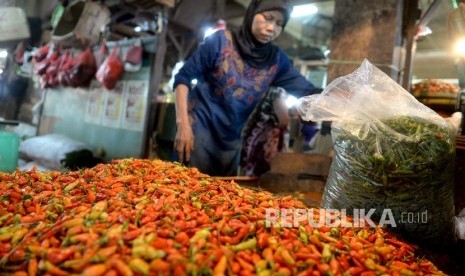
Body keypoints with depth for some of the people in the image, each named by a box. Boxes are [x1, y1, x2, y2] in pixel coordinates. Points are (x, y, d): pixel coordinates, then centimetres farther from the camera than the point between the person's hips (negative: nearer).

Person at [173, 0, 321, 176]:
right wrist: (183, 124, -16)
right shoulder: (221, 40, -10)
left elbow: (308, 92, -6)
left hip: (231, 141, 4)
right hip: (200, 129, -4)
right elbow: (183, 78, -7)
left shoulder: (277, 60, 0)